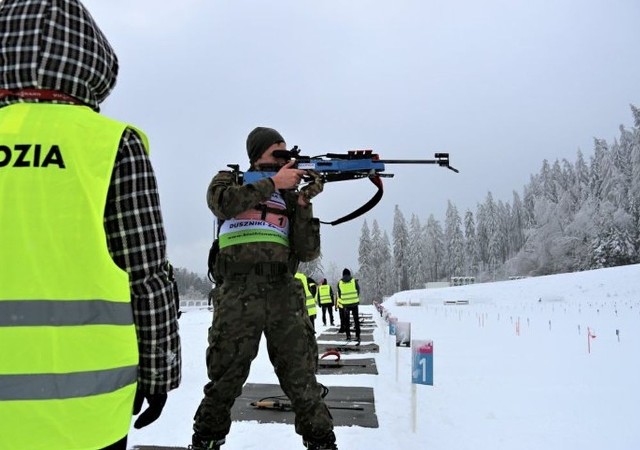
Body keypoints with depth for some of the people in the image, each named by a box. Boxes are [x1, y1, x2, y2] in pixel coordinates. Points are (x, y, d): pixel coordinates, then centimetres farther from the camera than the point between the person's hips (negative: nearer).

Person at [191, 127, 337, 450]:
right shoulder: (229, 180, 14)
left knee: (301, 376, 4)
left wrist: (303, 203, -3)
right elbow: (223, 202, -13)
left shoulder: (289, 195, 18)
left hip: (284, 294, 2)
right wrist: (273, 183, -8)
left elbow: (308, 253, 7)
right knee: (225, 377, 6)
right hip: (237, 294, -2)